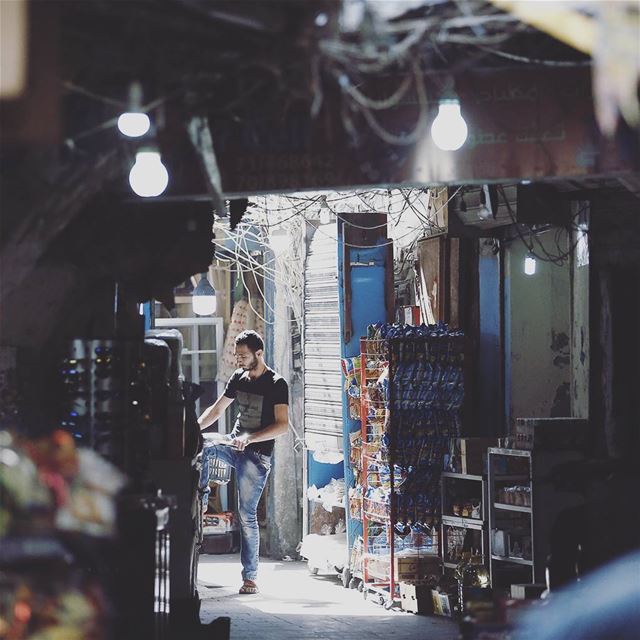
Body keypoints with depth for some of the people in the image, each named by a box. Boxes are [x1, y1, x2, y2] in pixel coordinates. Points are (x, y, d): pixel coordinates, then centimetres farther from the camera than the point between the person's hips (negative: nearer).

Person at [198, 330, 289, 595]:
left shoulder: (276, 384, -11)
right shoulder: (239, 378, 9)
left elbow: (282, 425, -18)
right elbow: (216, 409, 16)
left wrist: (249, 438, -28)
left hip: (257, 455, -6)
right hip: (234, 444, 6)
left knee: (247, 516, -7)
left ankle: (250, 577, -1)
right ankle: (200, 501, -8)